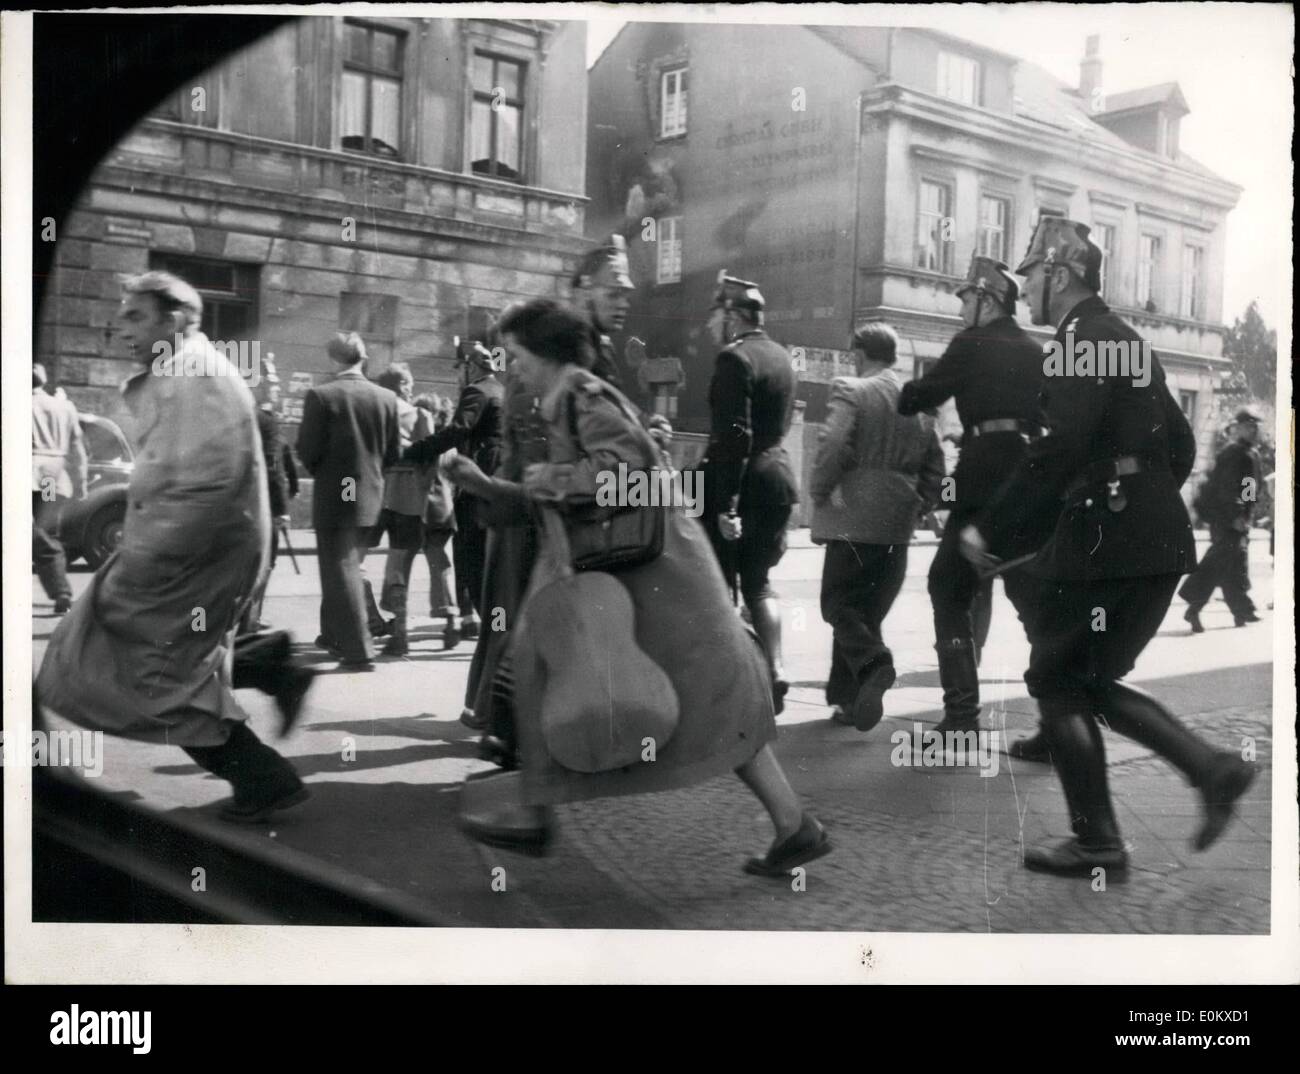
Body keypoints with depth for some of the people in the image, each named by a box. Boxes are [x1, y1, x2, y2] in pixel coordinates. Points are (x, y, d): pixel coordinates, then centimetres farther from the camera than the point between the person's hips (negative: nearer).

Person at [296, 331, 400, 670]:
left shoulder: (321, 396, -14)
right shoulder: (387, 398, -1)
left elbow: (307, 451, -11)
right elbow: (393, 454, 3)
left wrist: (323, 474, 9)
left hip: (334, 497, -5)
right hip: (370, 496, 5)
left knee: (342, 570, 1)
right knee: (347, 566, 20)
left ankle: (360, 650, -4)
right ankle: (335, 634, 33)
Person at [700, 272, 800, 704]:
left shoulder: (734, 358, -15)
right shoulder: (781, 356, 13)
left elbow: (734, 435, -21)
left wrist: (726, 504, -22)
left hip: (743, 484, -8)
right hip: (779, 477, 8)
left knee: (718, 584, 3)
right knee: (758, 581, 16)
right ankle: (775, 672, 7)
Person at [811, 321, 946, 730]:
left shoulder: (850, 391, -7)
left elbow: (832, 448, -18)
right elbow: (935, 464, 11)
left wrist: (819, 494, -4)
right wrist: (919, 506, 17)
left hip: (853, 519, -6)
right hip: (898, 525, 6)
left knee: (838, 603, 2)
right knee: (869, 610, 13)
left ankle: (872, 664, -22)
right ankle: (848, 697, 14)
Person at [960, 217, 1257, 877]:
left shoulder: (1082, 337, -10)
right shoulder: (1126, 339, 19)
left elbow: (1061, 450, -22)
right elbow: (1179, 445, 23)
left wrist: (992, 531, -16)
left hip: (1106, 541, -9)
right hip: (1155, 541, 9)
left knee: (1055, 682, 2)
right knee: (1090, 682, 16)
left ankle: (1097, 846, 6)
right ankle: (1212, 769, 7)